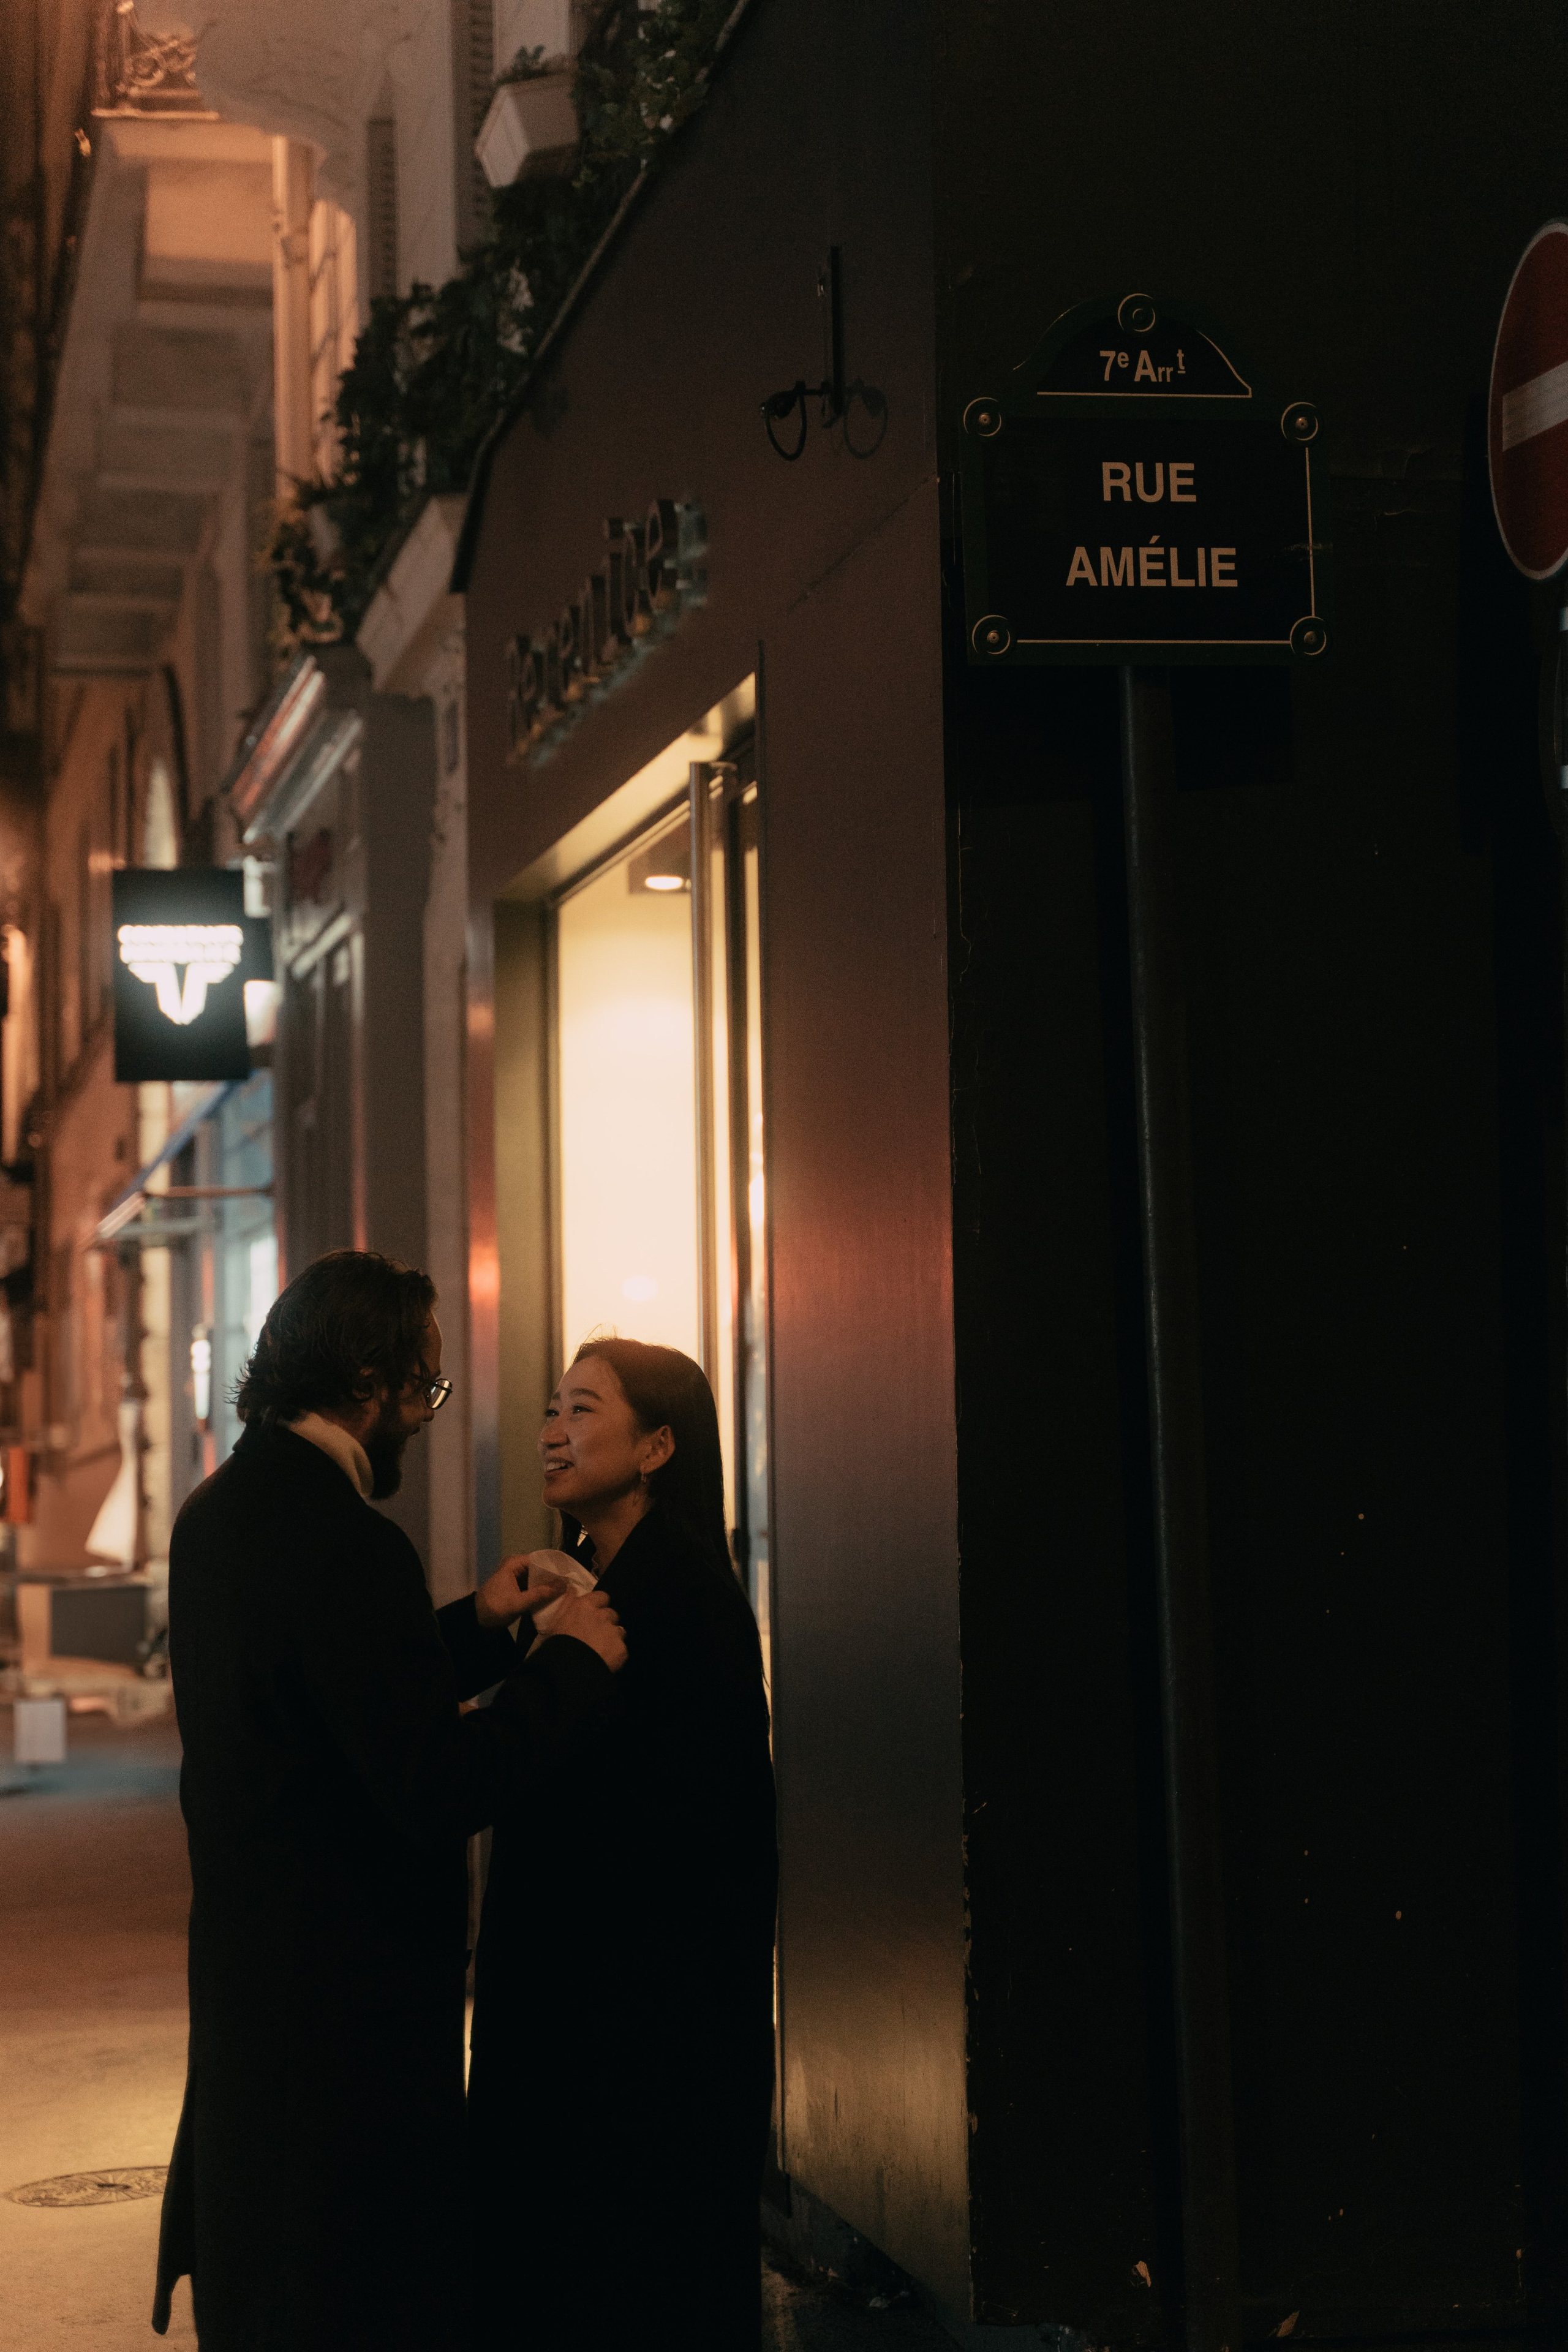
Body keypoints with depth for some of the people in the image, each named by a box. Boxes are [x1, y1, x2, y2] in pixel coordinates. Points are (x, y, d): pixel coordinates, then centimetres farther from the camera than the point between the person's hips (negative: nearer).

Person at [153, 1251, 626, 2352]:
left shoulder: (216, 1515, 8)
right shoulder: (347, 1547, -23)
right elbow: (443, 1783, -26)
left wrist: (475, 1628, 13)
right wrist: (574, 1661, -14)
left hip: (248, 1979, 10)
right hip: (352, 1998, -10)